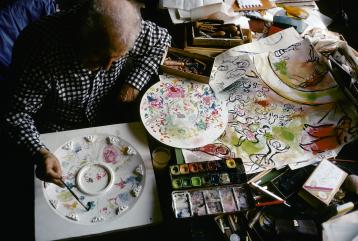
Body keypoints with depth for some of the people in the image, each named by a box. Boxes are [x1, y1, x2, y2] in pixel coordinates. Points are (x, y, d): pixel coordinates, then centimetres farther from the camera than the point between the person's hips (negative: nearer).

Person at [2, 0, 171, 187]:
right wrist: (40, 153, -44)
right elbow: (18, 113, -26)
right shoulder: (39, 47, -37)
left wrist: (135, 81, -17)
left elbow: (162, 39, -5)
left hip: (105, 115, 4)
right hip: (58, 131, -3)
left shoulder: (122, 29, -26)